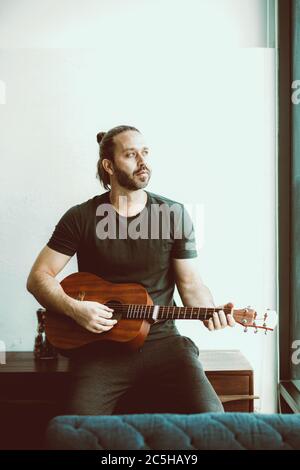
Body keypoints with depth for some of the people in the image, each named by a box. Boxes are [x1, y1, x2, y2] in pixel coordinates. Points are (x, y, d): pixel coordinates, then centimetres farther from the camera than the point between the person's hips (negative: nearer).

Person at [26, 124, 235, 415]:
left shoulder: (175, 214, 3)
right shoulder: (81, 217, 0)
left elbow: (190, 283, 5)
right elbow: (38, 277, 2)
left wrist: (210, 312, -15)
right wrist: (74, 308, -14)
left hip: (161, 340, 1)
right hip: (100, 345, -1)